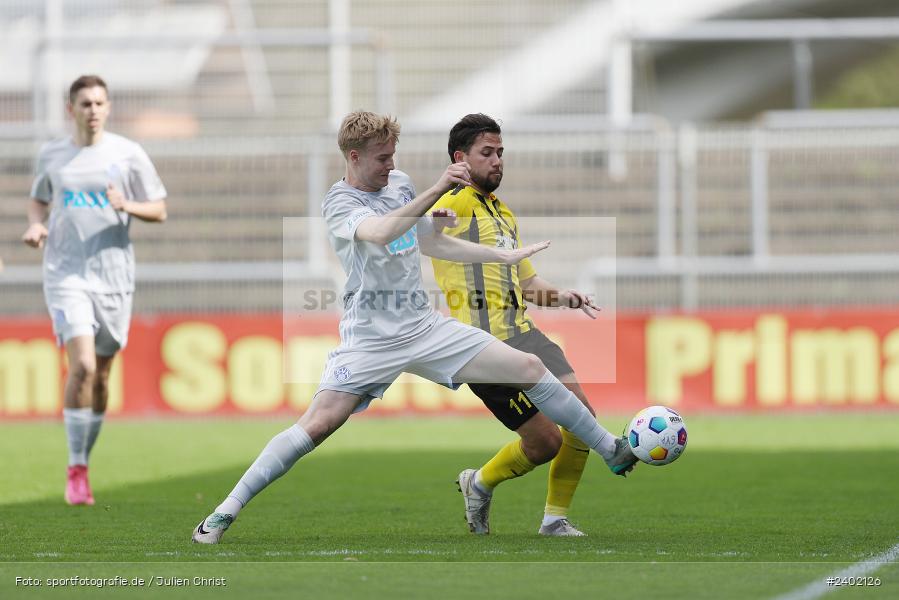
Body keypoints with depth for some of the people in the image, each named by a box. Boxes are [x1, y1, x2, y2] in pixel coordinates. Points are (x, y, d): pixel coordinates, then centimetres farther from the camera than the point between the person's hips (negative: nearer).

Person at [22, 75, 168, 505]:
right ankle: (76, 470, -10)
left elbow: (159, 211, 5)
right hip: (65, 274, -1)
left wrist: (127, 206, -15)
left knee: (101, 374, 7)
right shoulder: (51, 156, 6)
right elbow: (39, 200, 23)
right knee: (82, 365, -18)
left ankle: (84, 462, 24)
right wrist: (35, 225, 1)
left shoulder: (128, 154, 1)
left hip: (114, 276, 1)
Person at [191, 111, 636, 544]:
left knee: (530, 369, 0)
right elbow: (380, 233, -32)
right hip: (370, 339, -6)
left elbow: (432, 244, 24)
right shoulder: (340, 202, -10)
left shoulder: (399, 183, 11)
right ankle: (224, 514, -14)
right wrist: (436, 191, -39)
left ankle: (613, 451, 13)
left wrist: (504, 256, 22)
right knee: (319, 423, -21)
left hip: (425, 326, 6)